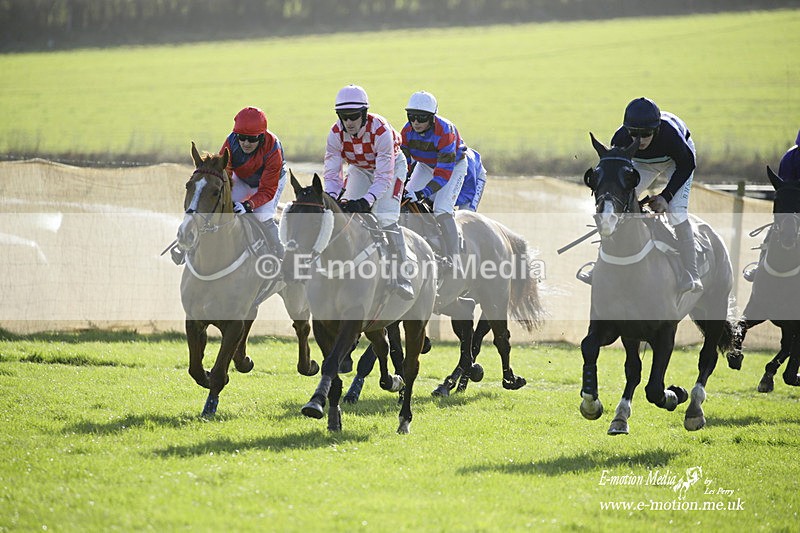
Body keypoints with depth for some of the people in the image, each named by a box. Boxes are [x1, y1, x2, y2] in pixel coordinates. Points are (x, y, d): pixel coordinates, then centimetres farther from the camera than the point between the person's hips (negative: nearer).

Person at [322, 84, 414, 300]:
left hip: (391, 165, -5)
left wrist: (366, 201, -52)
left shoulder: (381, 131, -37)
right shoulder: (336, 134, -25)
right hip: (359, 169, 5)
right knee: (348, 213, -11)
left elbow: (384, 177, -38)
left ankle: (400, 276, -18)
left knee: (385, 217, -21)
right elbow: (332, 173, -22)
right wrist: (331, 198, -42)